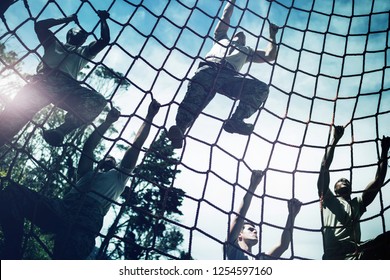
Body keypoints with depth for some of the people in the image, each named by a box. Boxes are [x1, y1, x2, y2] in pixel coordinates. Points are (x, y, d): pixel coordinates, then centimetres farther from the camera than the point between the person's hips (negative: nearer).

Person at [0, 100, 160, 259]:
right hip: (60, 209, 4)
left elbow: (136, 147, 34)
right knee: (13, 193, -20)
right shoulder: (86, 174, 43)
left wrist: (149, 118, 34)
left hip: (86, 221, -4)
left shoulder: (118, 177, 36)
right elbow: (89, 146, 37)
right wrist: (108, 122, 37)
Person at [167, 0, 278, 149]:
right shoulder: (222, 39, 44)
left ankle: (235, 120, -46)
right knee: (196, 95, -34)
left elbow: (270, 56, 38)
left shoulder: (247, 51, 45)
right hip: (209, 67, -1)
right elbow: (226, 16, 43)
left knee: (262, 88, -27)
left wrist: (272, 35, 44)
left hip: (230, 75, 1)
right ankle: (179, 128, -58)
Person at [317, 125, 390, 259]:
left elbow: (378, 181, 32)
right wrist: (335, 140, 14)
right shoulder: (329, 201, 26)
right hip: (335, 253, -4)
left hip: (356, 252, 4)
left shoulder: (357, 204, 38)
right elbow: (324, 167, 15)